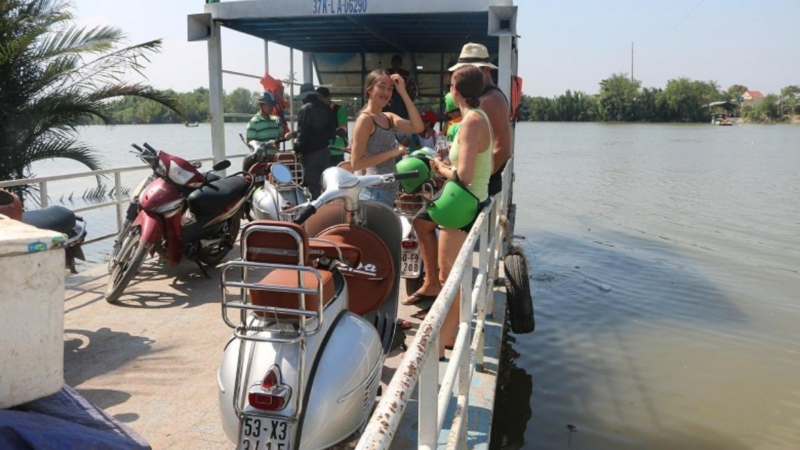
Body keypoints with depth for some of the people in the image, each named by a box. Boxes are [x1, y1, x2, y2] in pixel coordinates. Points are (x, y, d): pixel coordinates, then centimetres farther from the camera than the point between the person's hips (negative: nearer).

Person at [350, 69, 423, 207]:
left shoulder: (389, 117, 11)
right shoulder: (365, 119, -12)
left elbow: (417, 127, -5)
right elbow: (356, 163, -18)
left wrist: (403, 92, -5)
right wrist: (391, 153, -20)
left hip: (389, 190, 9)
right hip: (375, 192, -9)